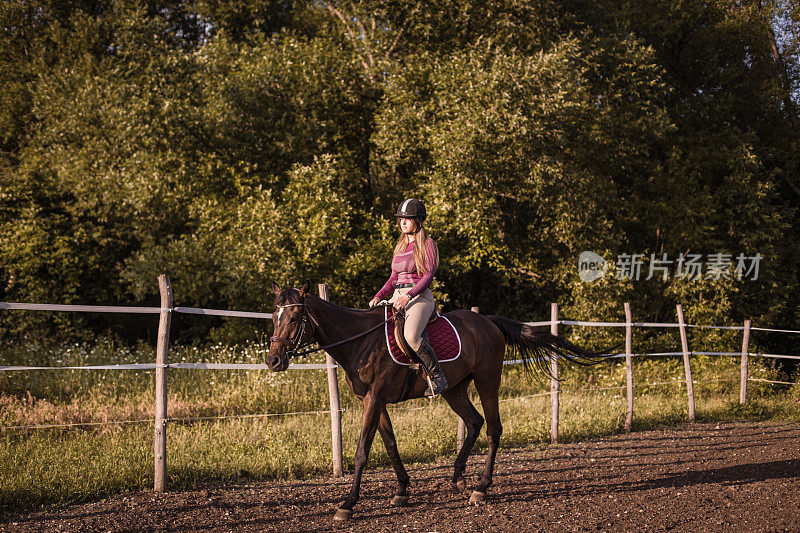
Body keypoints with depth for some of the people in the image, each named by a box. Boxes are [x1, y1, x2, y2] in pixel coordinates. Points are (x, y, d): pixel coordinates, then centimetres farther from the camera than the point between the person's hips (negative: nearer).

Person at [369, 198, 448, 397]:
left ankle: (438, 376, -22)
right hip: (397, 298, 8)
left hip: (420, 298, -8)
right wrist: (378, 297, 5)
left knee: (411, 335, -34)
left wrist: (408, 296, -25)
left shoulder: (428, 245, -2)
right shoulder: (401, 246, 20)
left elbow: (428, 276, -12)